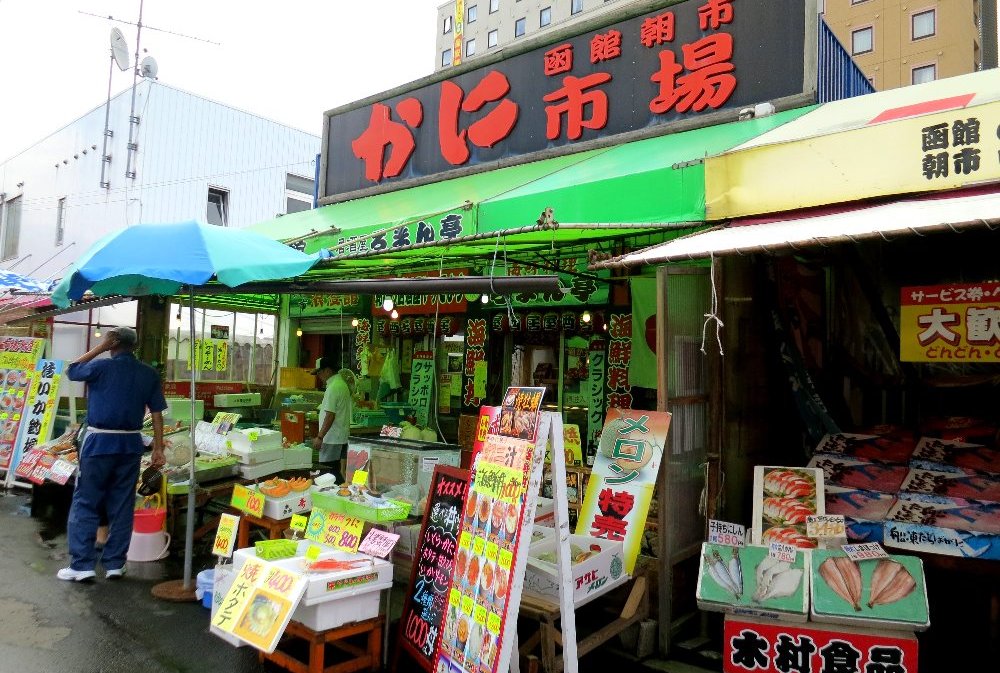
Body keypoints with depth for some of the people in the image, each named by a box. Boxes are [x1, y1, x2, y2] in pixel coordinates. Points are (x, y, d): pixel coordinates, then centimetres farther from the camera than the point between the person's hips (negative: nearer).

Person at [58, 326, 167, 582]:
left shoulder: (101, 367, -7)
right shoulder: (149, 374, 3)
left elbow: (71, 371, 14)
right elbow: (157, 414, 2)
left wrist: (99, 348, 11)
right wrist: (158, 449, 6)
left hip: (99, 442, -3)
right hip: (131, 444, 4)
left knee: (85, 503, 6)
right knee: (122, 505, 9)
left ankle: (82, 565, 6)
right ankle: (115, 563, 15)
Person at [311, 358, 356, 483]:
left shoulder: (333, 387, -17)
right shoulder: (342, 383, 13)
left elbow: (330, 416, -21)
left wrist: (320, 437, -19)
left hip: (333, 438, -10)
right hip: (341, 436, 10)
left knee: (330, 470, -5)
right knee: (336, 469, 13)